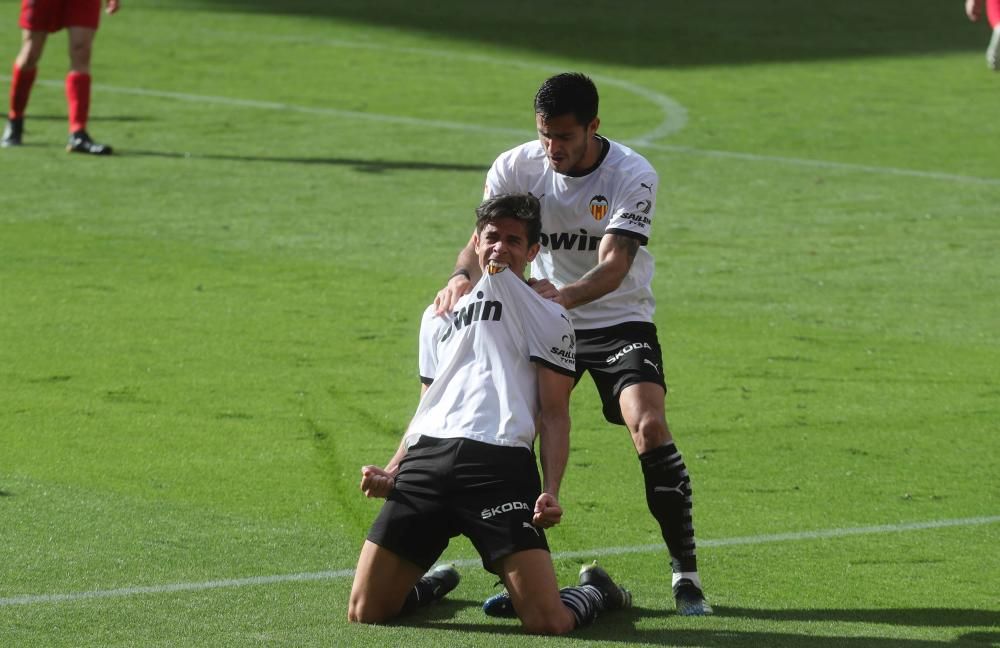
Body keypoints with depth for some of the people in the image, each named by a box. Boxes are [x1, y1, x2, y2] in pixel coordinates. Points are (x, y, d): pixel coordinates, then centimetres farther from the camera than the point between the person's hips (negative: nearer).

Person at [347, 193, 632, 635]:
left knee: (548, 622, -17)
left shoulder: (547, 316, 14)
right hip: (425, 461, 4)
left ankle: (595, 592, 21)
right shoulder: (438, 315, 29)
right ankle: (437, 583, 30)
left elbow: (554, 415, 8)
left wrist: (550, 491, -7)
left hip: (500, 465, -4)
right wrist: (392, 471, 15)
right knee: (365, 612, -5)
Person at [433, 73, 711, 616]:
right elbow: (485, 241, -19)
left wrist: (565, 295, -51)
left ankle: (685, 574, -12)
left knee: (649, 426, -22)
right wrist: (463, 276, -44)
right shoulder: (515, 168, -11)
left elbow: (613, 265, -31)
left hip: (620, 320, -3)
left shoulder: (633, 176, -20)